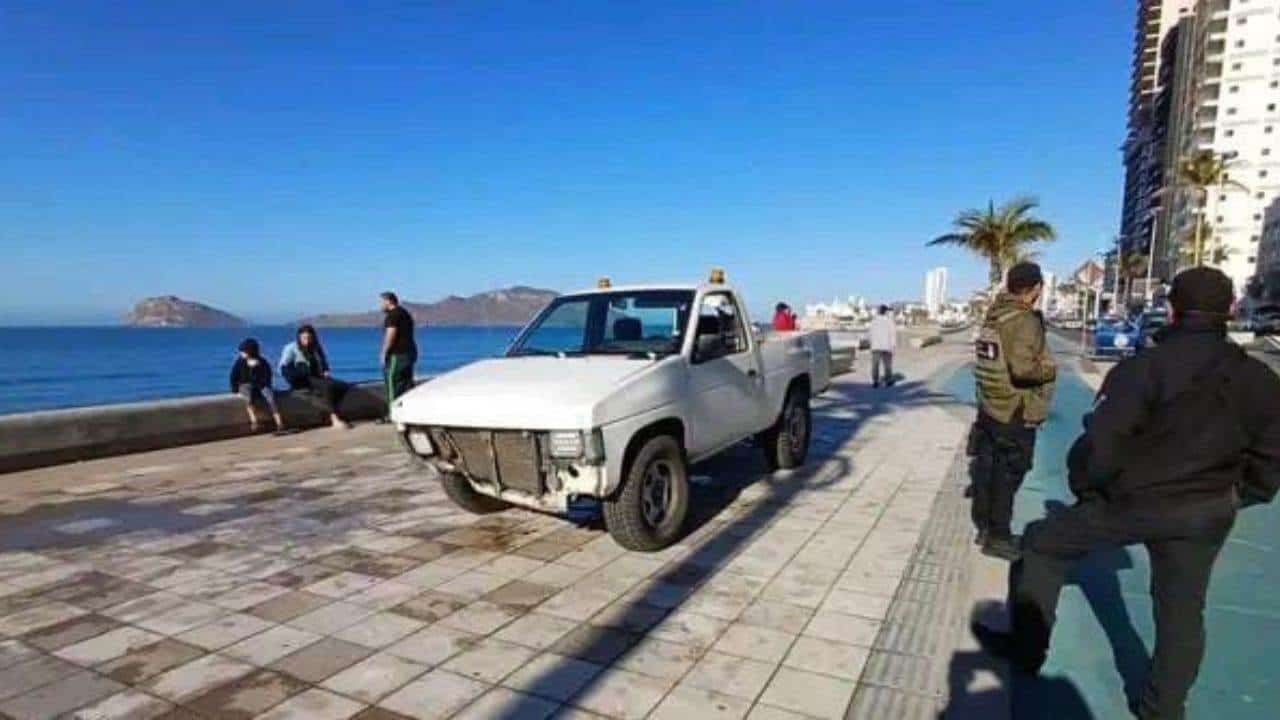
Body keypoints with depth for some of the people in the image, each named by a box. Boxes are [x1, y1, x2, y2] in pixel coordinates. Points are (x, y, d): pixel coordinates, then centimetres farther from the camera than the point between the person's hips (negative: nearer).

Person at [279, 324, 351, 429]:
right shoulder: (291, 348, 1)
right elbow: (283, 369, -6)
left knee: (343, 386, -21)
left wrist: (326, 373, 4)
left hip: (317, 378, 6)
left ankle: (331, 415, -30)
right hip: (302, 381, -6)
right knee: (328, 386, -35)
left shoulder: (317, 348, 16)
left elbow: (324, 364, 27)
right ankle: (335, 420, -41)